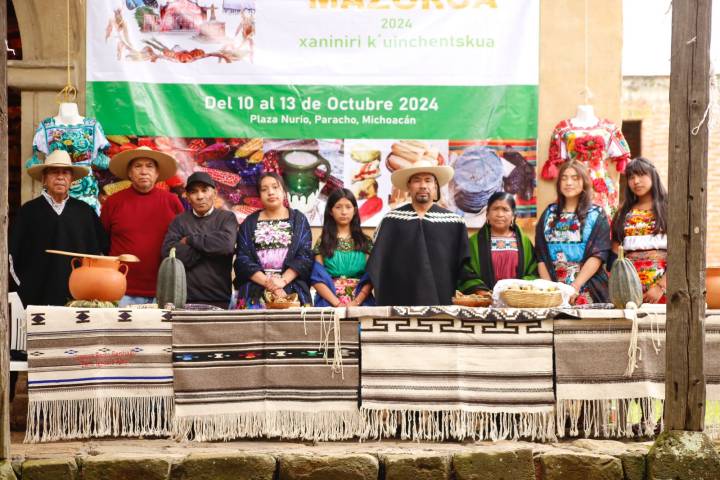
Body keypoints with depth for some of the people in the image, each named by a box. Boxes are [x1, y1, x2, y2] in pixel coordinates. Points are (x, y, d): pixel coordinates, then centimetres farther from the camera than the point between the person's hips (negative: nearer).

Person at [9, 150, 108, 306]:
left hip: (78, 298, 1)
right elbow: (12, 252, 6)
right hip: (38, 297, -1)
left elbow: (100, 249, 14)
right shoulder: (29, 211, 5)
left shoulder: (85, 211, 10)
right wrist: (24, 286, 2)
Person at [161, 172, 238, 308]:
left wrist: (190, 240, -5)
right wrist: (210, 245, -8)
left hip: (219, 300, -1)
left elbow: (227, 244, -16)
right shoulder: (179, 221, 9)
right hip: (185, 299, 1)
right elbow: (169, 254, -6)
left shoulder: (227, 218, 5)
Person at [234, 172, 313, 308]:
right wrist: (268, 283, -11)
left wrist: (283, 280, -13)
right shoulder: (249, 223, 12)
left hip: (292, 292, -1)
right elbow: (243, 259, 2)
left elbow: (305, 256, 0)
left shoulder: (299, 220, 10)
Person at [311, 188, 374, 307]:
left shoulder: (365, 241, 11)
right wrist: (337, 303, -11)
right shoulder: (322, 242, 8)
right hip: (330, 302, -1)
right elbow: (317, 279, 1)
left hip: (361, 301, 1)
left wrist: (356, 302, -10)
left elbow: (370, 278, 4)